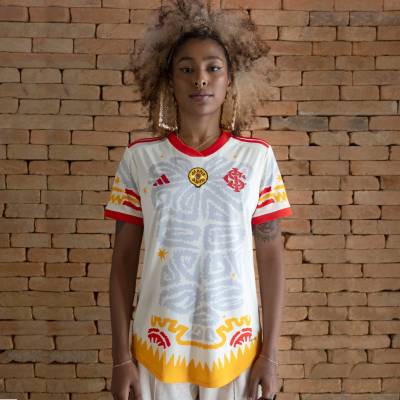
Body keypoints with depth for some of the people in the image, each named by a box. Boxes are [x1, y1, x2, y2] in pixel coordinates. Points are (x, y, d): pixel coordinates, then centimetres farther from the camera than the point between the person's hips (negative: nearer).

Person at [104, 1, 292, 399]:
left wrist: (270, 353, -2)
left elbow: (271, 254, -1)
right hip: (158, 346, 0)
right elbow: (124, 258, -1)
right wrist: (121, 357, -2)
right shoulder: (139, 157, -4)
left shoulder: (257, 156, -3)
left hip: (235, 347, 0)